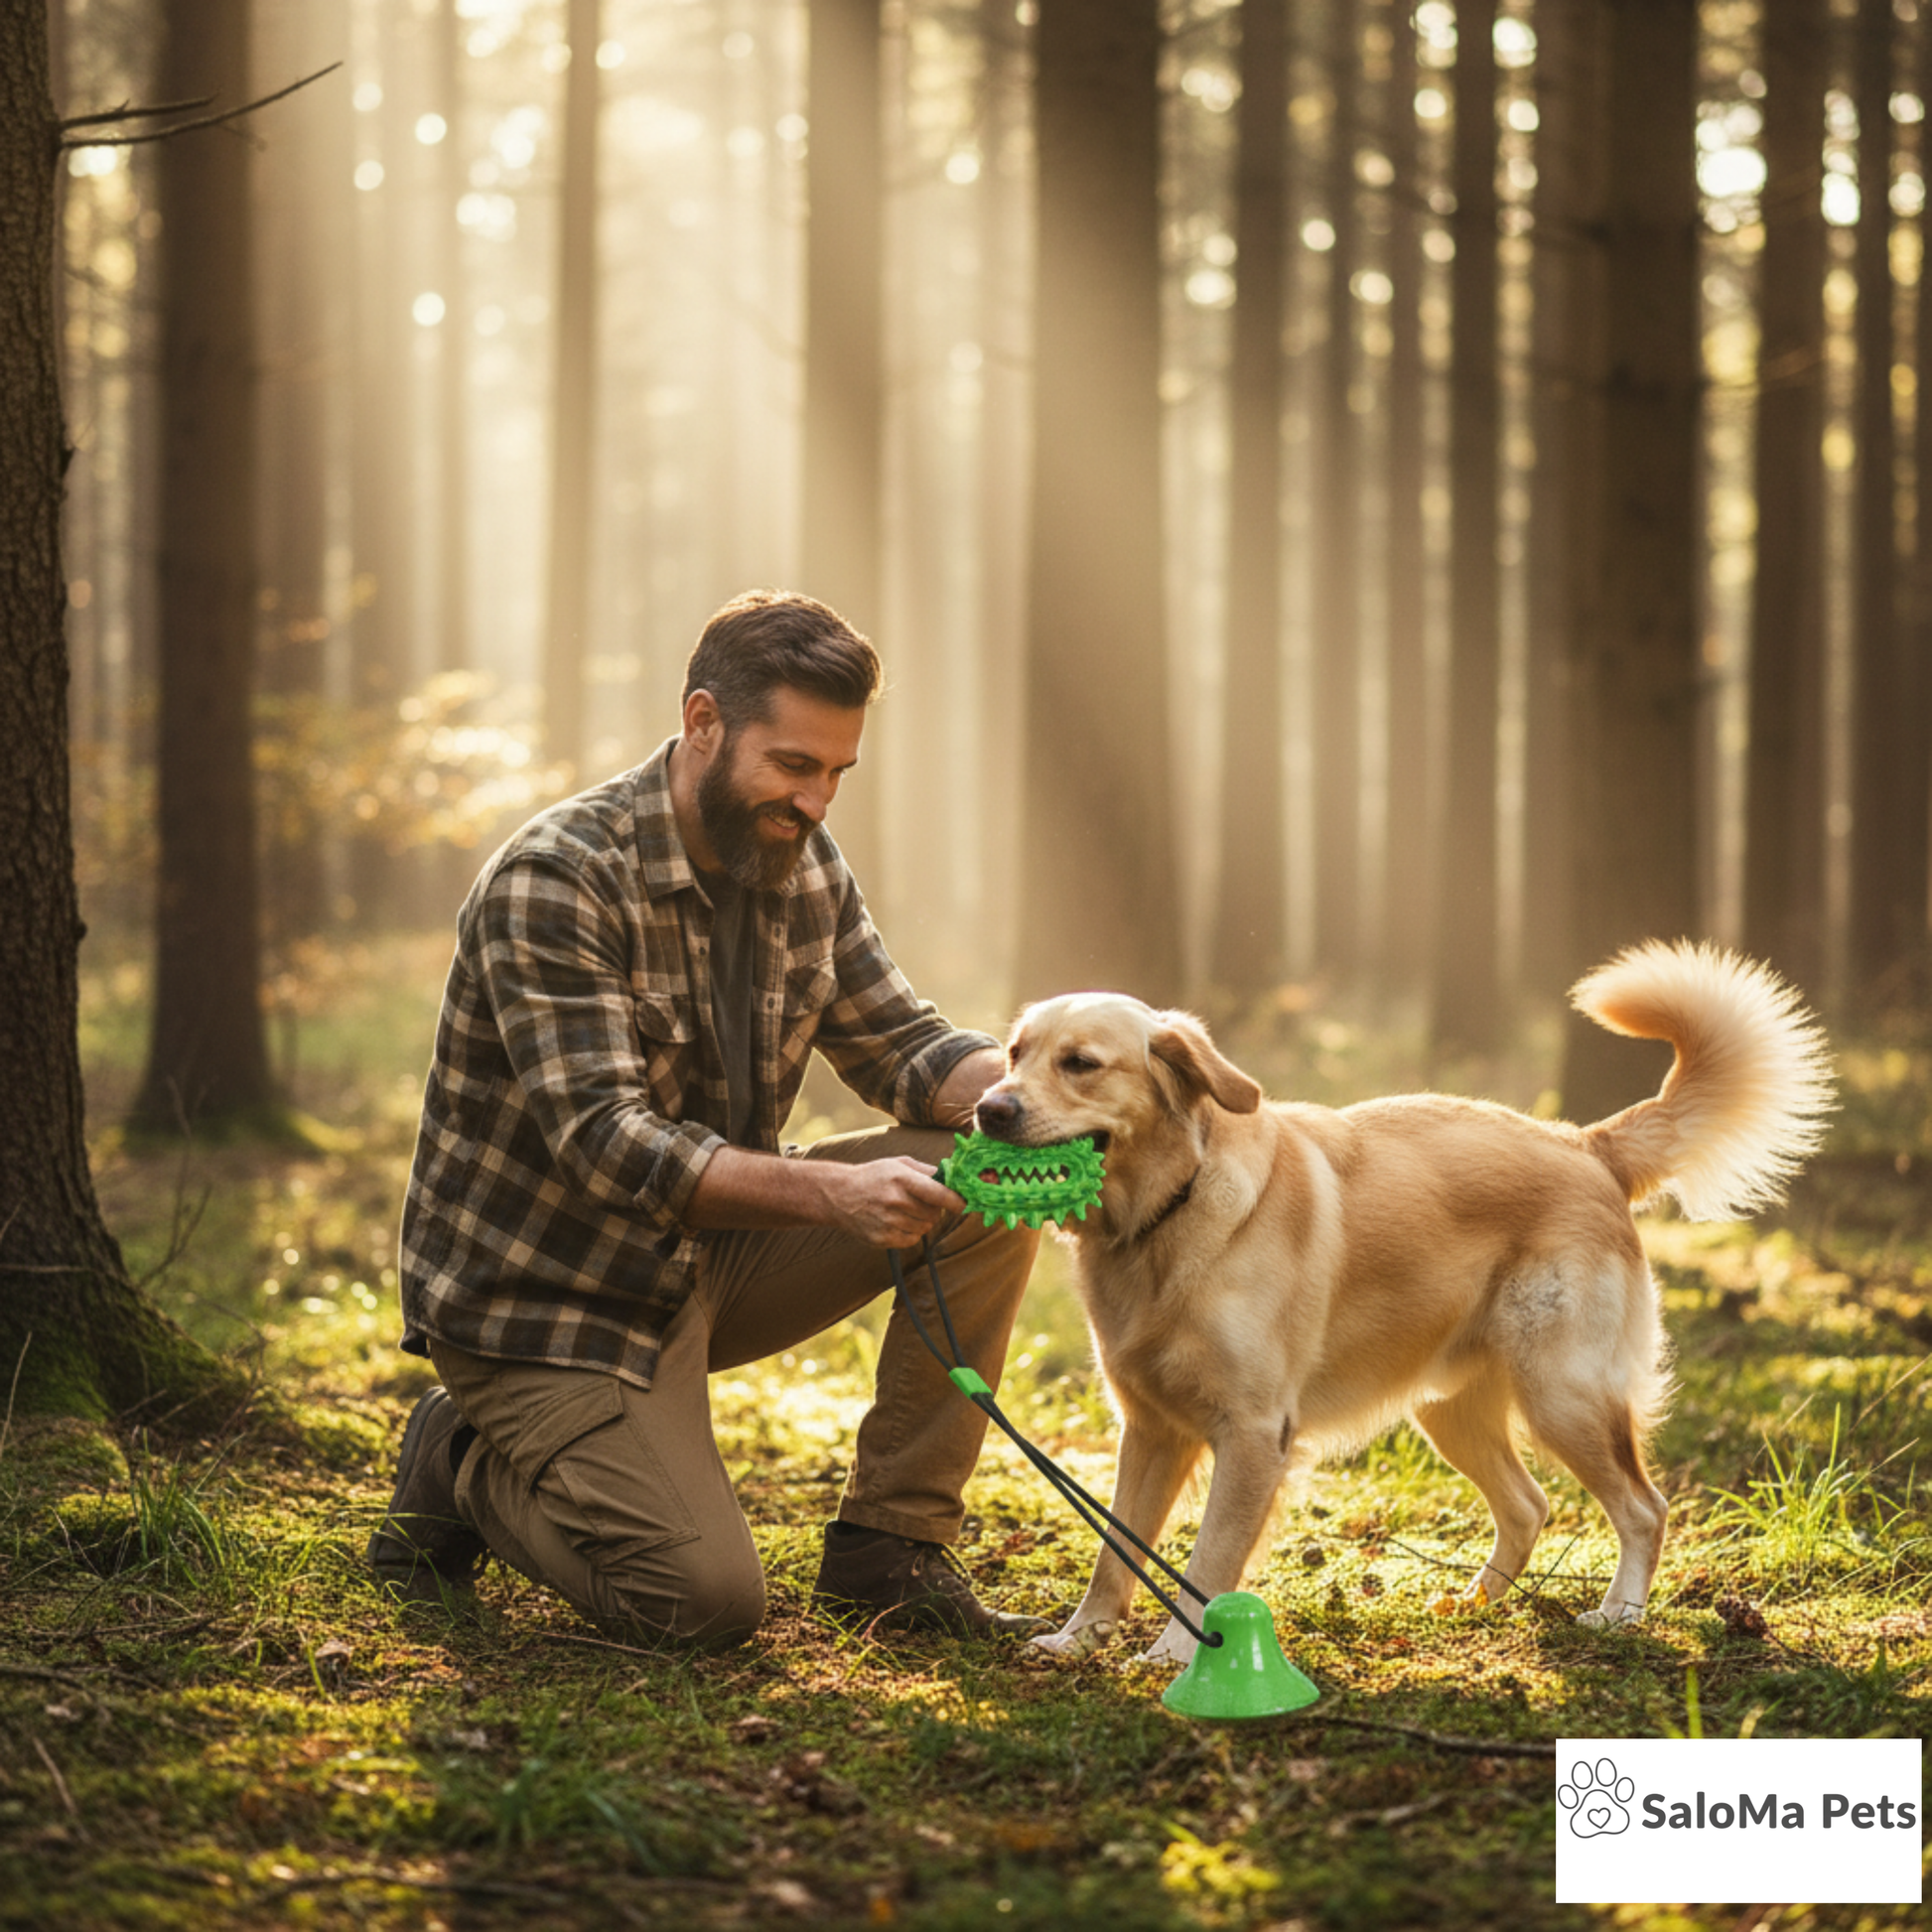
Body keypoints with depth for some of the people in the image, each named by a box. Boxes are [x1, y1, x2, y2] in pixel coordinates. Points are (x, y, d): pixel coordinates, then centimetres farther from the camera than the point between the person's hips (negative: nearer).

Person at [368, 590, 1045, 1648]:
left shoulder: (800, 863, 0)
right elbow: (604, 1146, -31)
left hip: (704, 1255, 8)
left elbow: (896, 1042, 2)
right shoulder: (554, 881, -24)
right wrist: (831, 1193, -40)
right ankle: (469, 1468, 7)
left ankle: (890, 1545, -1)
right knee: (707, 1598, -21)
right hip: (541, 1293, -7)